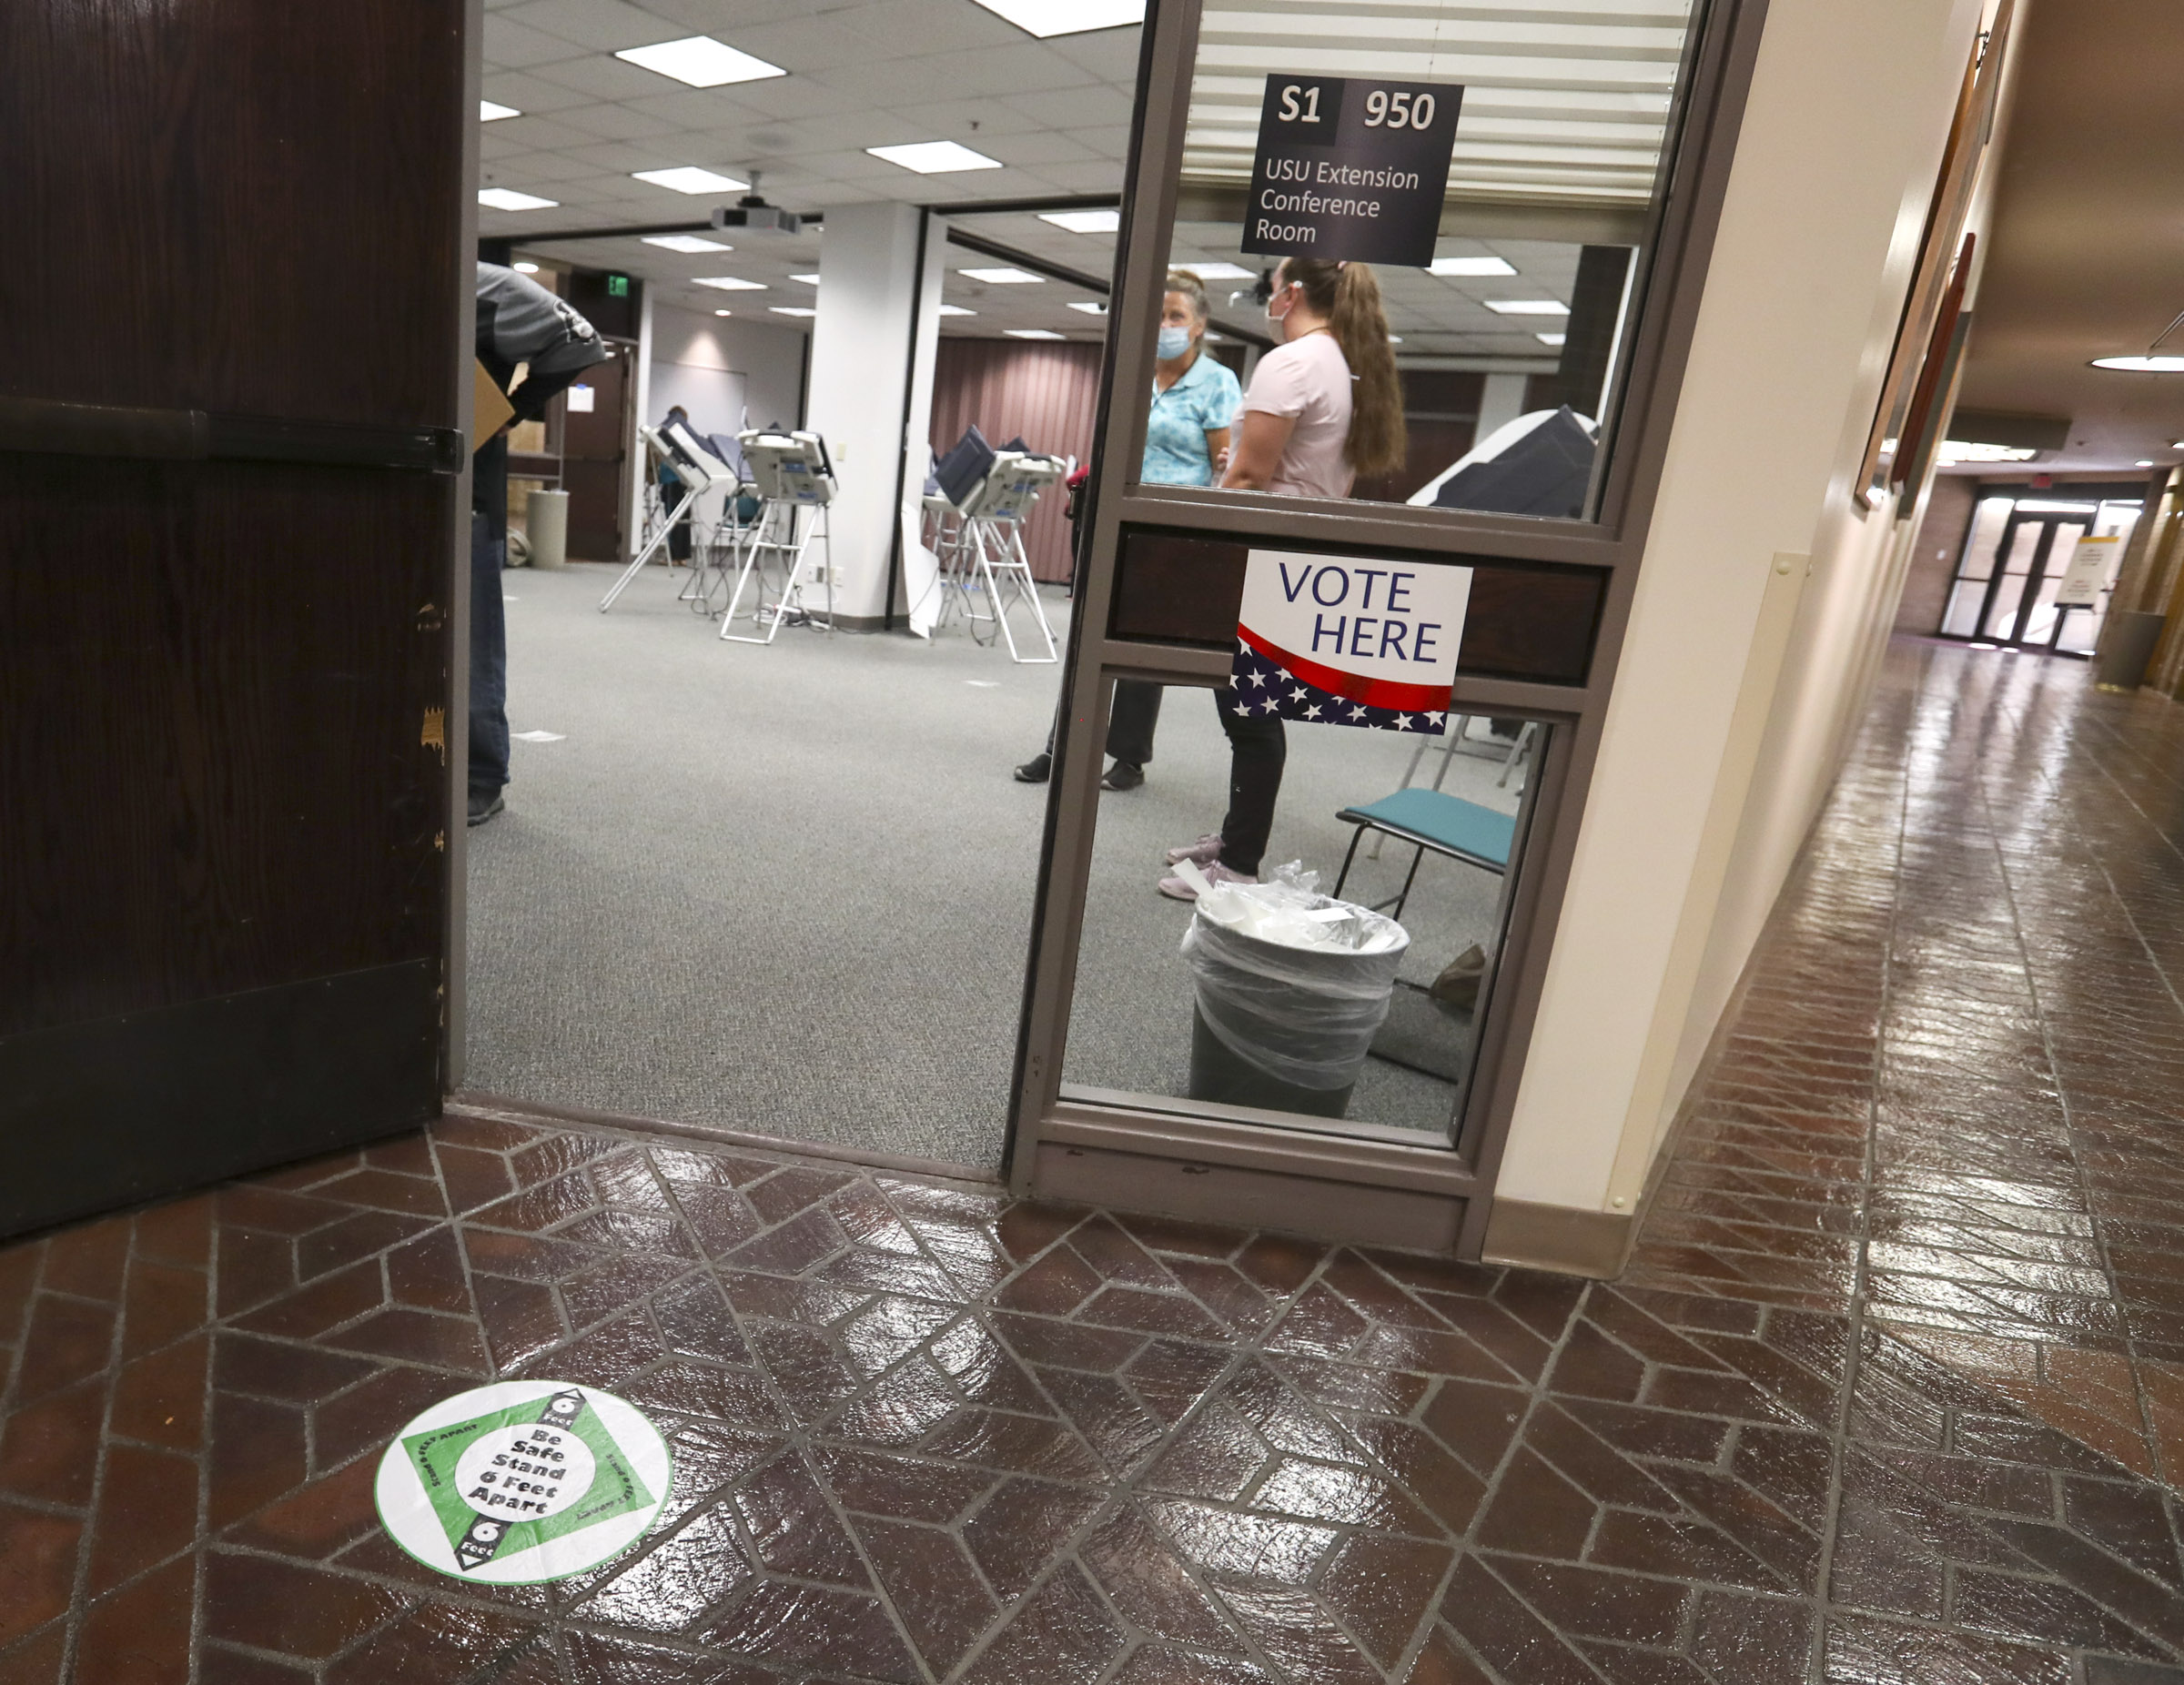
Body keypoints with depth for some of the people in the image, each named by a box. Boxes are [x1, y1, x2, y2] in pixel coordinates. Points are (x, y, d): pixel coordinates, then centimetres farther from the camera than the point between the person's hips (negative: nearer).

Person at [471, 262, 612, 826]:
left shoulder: (484, 288, -6)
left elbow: (576, 344, -12)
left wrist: (510, 411, -11)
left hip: (467, 496, -5)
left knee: (471, 644, 2)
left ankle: (481, 781, 12)